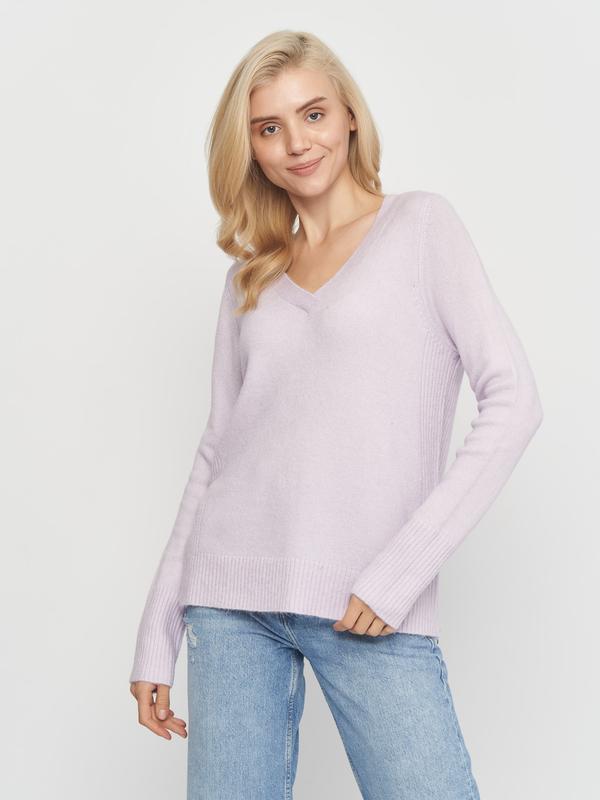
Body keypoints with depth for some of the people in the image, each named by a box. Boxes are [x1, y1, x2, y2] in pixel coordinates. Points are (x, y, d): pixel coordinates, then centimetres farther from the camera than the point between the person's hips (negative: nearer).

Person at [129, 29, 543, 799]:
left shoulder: (422, 225, 4)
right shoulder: (251, 276, 15)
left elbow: (513, 400, -5)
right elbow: (217, 450, 15)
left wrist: (402, 568, -13)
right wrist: (158, 635, 10)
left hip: (374, 611, -3)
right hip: (232, 594, 4)